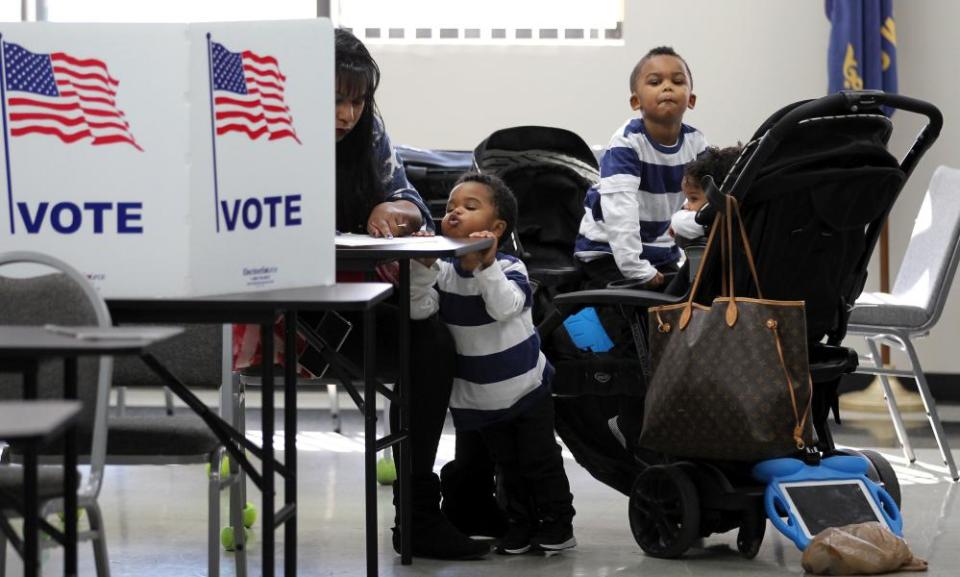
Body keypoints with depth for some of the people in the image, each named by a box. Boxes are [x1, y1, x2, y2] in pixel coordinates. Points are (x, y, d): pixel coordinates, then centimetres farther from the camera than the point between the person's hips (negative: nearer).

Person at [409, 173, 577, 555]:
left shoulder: (509, 268, -18)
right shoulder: (443, 272, -7)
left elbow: (505, 307, -36)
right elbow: (418, 309, -21)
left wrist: (487, 265, -46)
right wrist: (423, 267, -35)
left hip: (526, 387, -3)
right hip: (479, 397, 4)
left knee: (540, 460, 5)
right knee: (507, 466, 14)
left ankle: (558, 523, 18)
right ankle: (520, 524, 26)